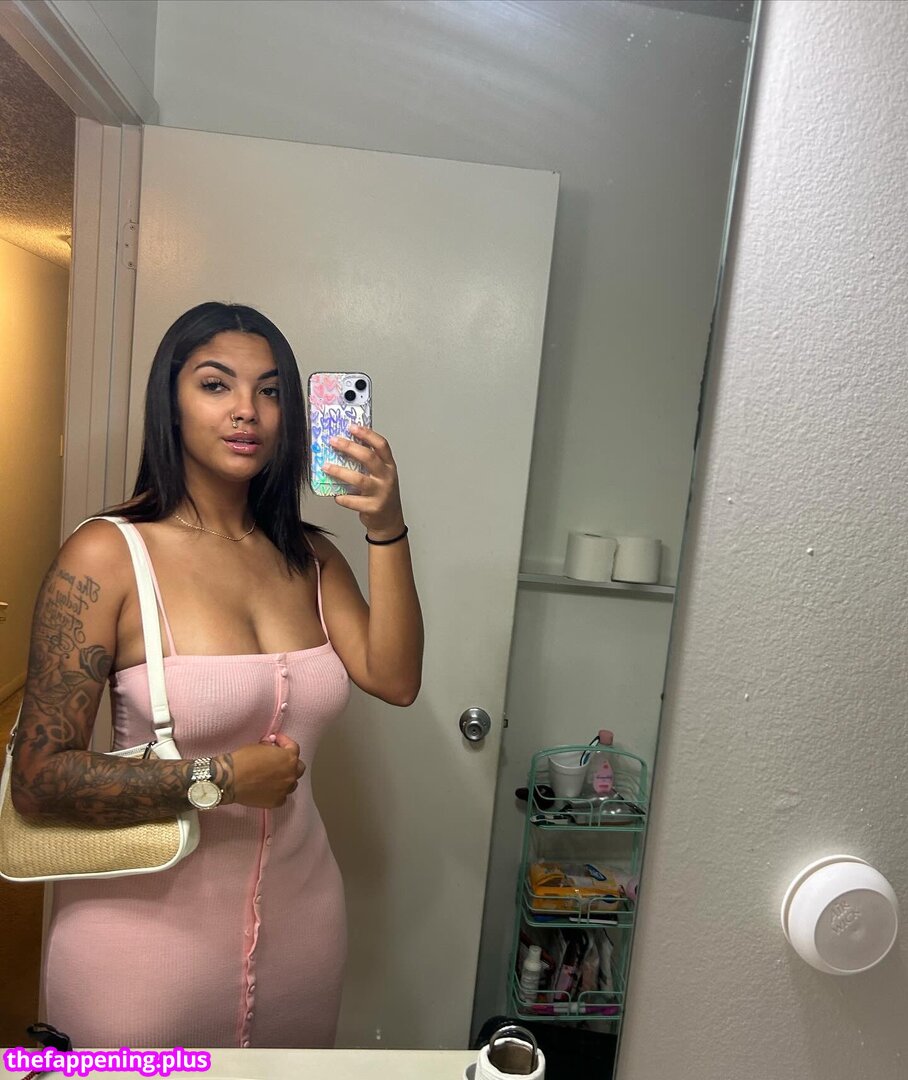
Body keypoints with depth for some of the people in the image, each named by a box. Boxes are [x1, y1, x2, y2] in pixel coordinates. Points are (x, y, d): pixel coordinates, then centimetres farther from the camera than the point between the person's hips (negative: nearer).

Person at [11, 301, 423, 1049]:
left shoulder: (311, 557, 1)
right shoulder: (106, 555, -14)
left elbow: (394, 680, -12)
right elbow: (38, 779, -14)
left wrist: (388, 531, -20)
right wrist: (219, 779, -18)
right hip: (147, 929, -4)